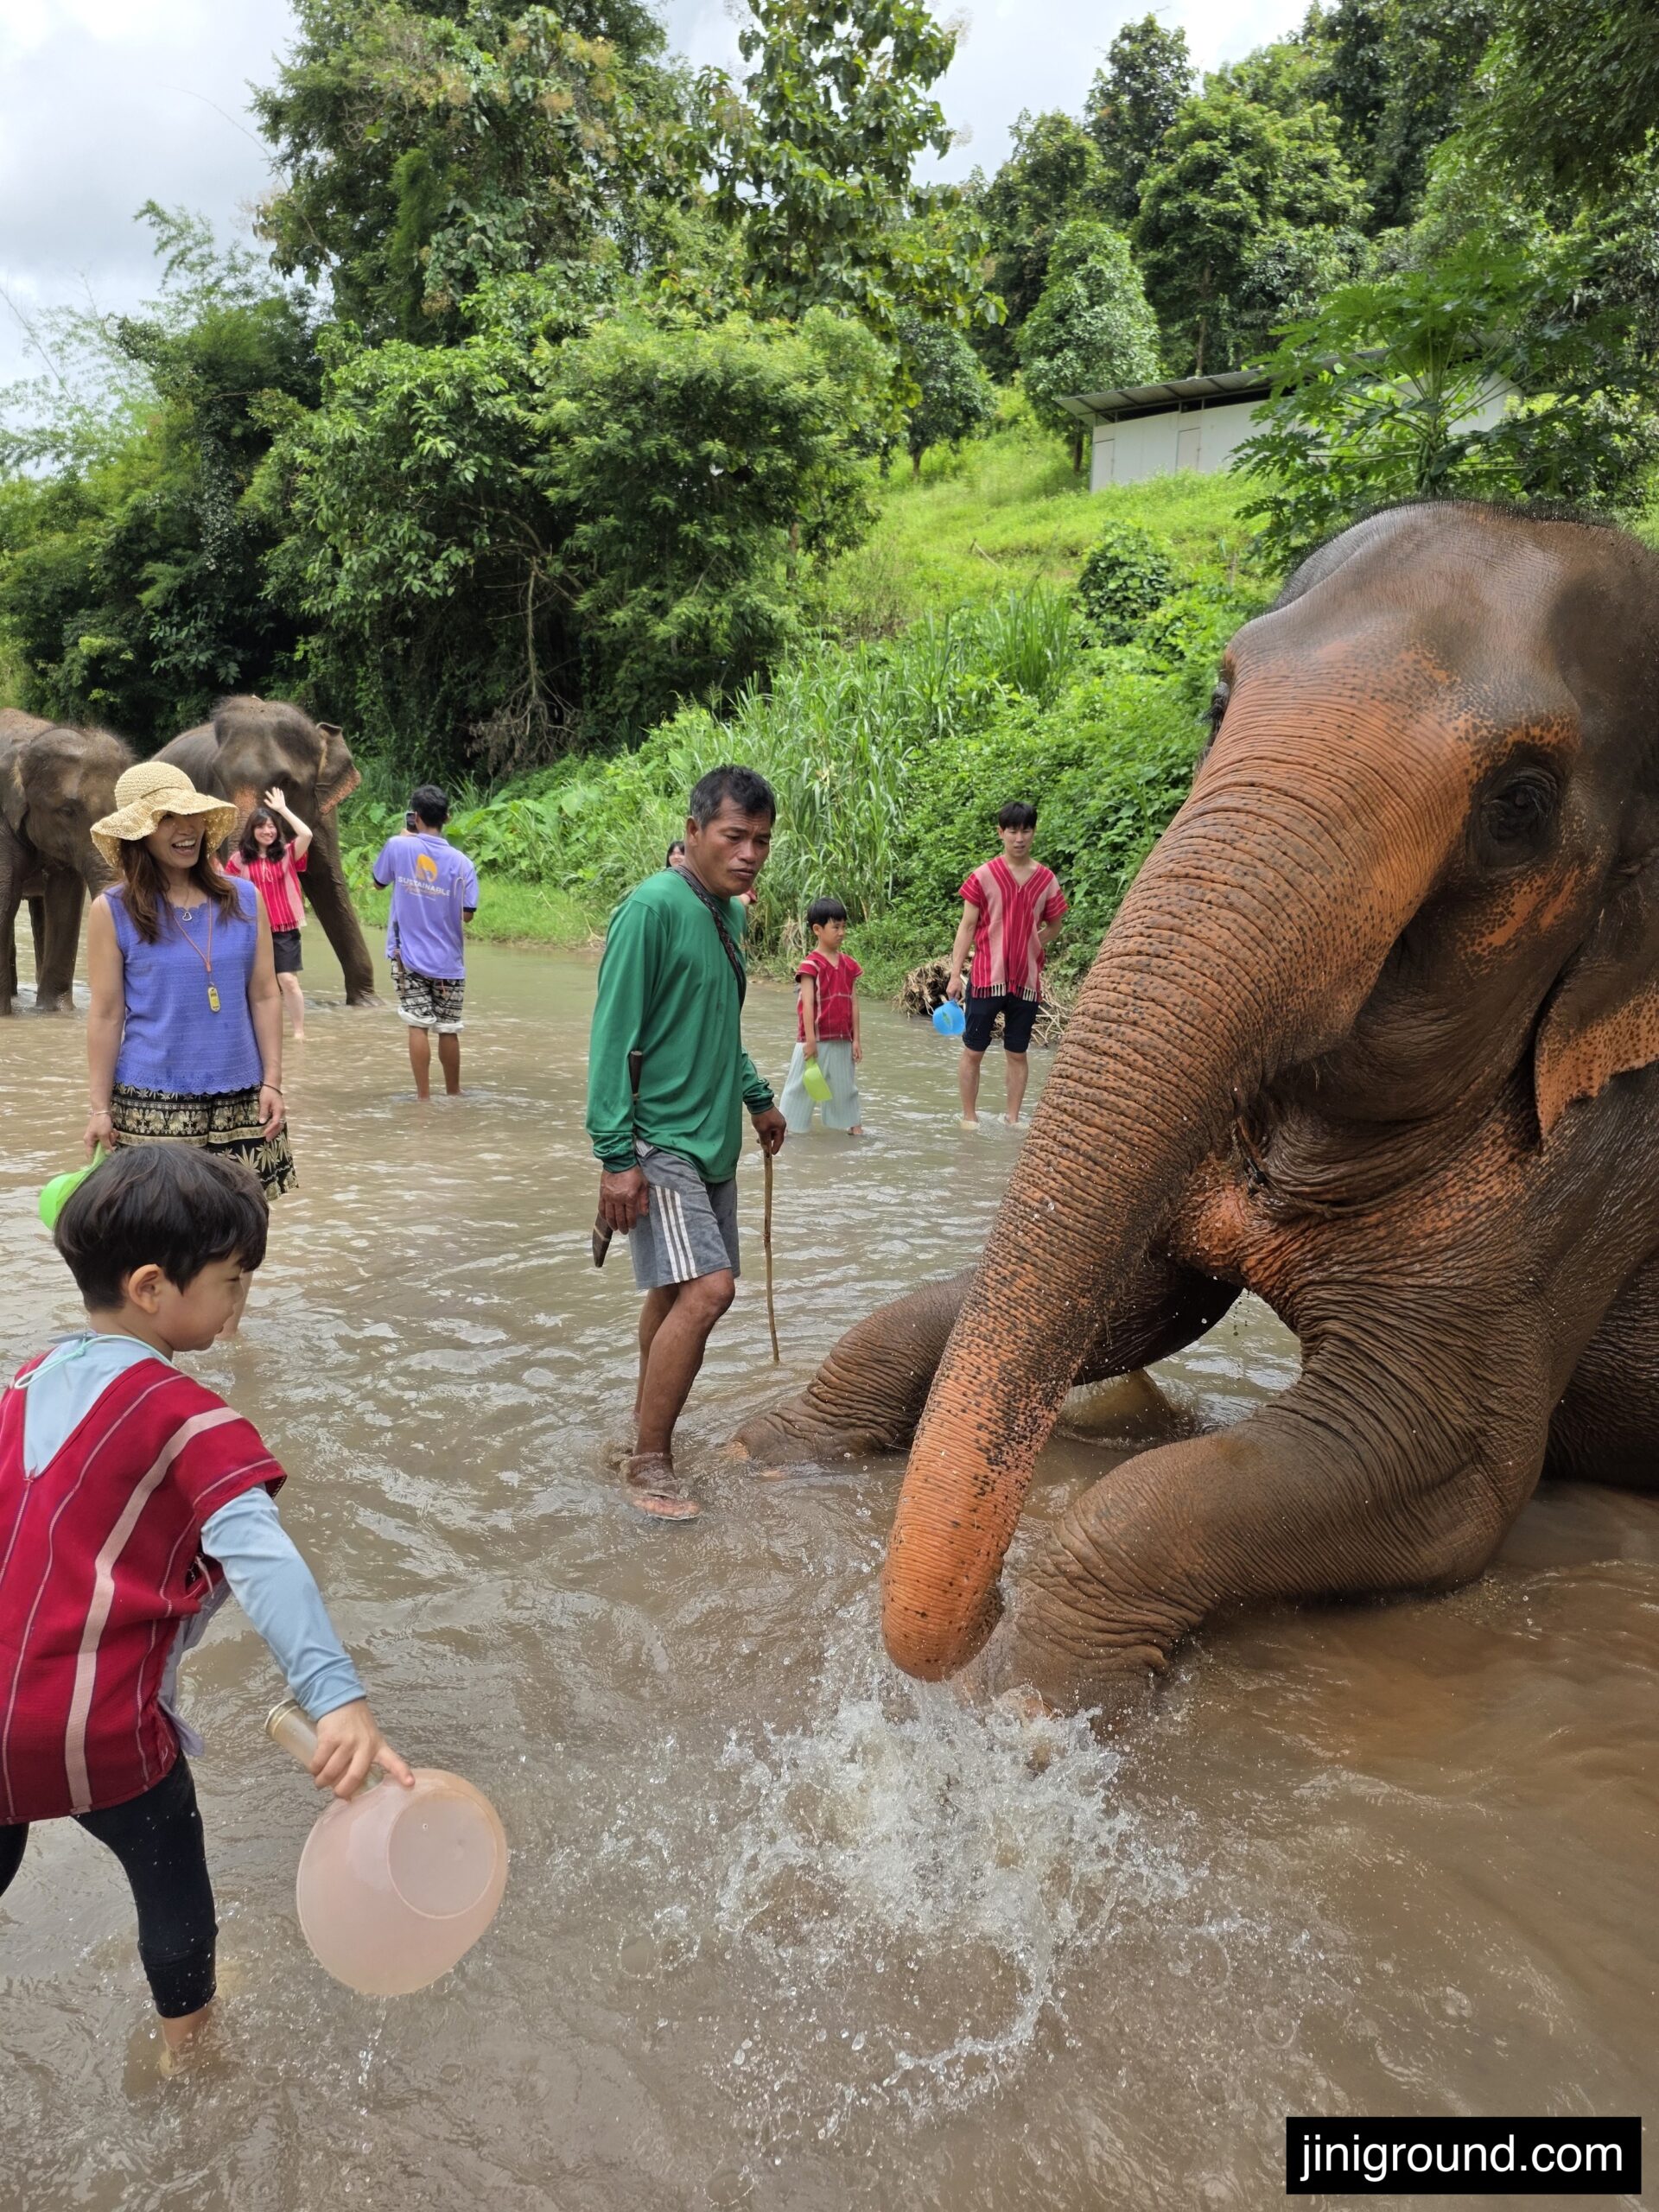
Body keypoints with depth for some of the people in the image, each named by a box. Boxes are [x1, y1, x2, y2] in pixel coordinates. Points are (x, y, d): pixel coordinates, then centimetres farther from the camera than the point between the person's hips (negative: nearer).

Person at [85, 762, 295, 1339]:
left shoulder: (244, 899, 4)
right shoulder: (113, 911, -3)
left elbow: (265, 997, 6)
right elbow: (105, 1015, -2)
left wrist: (271, 1084, 1)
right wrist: (99, 1107, -5)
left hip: (239, 1098, 3)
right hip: (153, 1103, -2)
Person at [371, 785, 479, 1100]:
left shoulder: (398, 846, -7)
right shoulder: (461, 862, -8)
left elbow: (379, 883, 11)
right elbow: (467, 915, -5)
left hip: (408, 955, 0)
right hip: (447, 960, 0)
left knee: (418, 1025, 1)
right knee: (448, 1029, 10)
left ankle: (424, 1097, 0)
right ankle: (453, 1095, 23)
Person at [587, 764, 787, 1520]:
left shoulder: (730, 913, 12)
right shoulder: (653, 907, -15)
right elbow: (614, 1036, -17)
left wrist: (756, 1098, 29)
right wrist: (615, 1155, -20)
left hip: (712, 1139, 9)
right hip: (659, 1140, -8)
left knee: (678, 1288, 13)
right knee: (707, 1289, -15)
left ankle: (647, 1417, 29)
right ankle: (648, 1462, -3)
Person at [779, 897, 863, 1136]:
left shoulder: (848, 964, 5)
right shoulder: (811, 964, -12)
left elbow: (853, 1002, 7)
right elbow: (807, 1004, -15)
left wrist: (856, 1038, 6)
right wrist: (810, 1040, -18)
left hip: (842, 1039, 5)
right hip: (816, 1038, -5)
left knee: (844, 1084, 15)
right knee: (802, 1083, 5)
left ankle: (853, 1123, 25)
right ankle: (788, 1125, 14)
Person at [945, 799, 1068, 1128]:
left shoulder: (1046, 880, 4)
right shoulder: (984, 876, -4)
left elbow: (1053, 927, 17)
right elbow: (967, 926, -3)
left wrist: (1030, 949, 0)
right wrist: (955, 973, -8)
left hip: (1027, 980, 3)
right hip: (987, 977, -2)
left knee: (1017, 1053, 9)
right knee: (973, 1051, 3)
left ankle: (1013, 1119, 18)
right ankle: (969, 1117, 14)